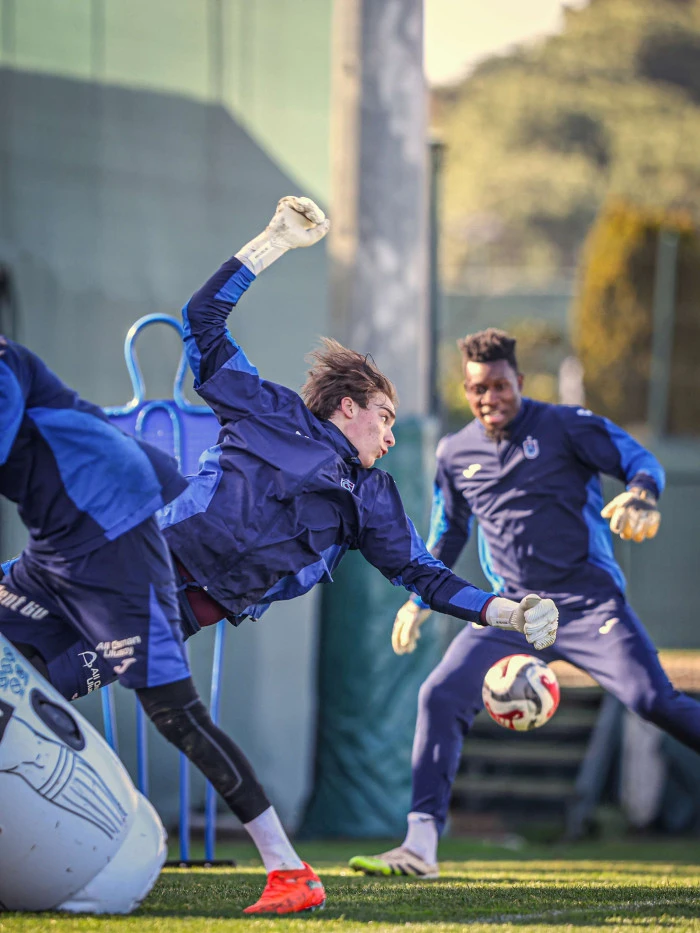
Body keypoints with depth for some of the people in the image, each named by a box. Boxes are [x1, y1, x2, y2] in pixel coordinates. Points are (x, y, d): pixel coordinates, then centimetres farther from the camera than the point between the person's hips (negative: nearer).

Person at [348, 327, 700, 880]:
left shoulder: (565, 426, -3)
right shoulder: (456, 454, 11)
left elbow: (641, 461, -4)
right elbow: (449, 531, 27)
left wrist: (641, 499, -26)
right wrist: (422, 598, 25)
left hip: (589, 602, -4)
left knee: (654, 700, -20)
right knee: (441, 696, -10)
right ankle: (420, 847, -8)